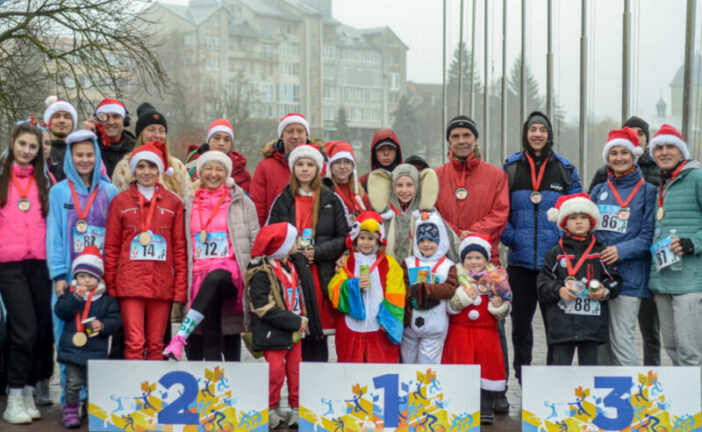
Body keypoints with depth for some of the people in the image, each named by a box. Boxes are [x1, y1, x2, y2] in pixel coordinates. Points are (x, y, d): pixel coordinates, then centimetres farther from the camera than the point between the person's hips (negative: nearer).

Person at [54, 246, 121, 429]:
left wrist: (103, 325, -20)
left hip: (96, 350, 0)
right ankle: (70, 410, 16)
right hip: (72, 347, 0)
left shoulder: (106, 300, 4)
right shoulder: (70, 294, 6)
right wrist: (76, 297, -18)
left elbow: (115, 319, -1)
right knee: (73, 382, 1)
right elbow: (60, 311, -9)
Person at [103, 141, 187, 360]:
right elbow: (111, 246, 8)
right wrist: (110, 286, 2)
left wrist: (180, 289, 4)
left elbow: (180, 248, 9)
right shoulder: (121, 201, 8)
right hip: (130, 282, -1)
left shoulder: (173, 203, 10)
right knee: (134, 342, -9)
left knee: (156, 345, 5)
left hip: (162, 284, 1)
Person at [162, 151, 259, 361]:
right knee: (210, 336, -10)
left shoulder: (241, 202, 12)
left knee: (214, 278, -38)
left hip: (231, 269, -3)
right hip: (200, 272, 3)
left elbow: (255, 242, 10)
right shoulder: (189, 205, 17)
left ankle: (180, 337, -44)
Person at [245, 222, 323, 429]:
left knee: (295, 370, 8)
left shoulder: (297, 265, 10)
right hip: (273, 332, -6)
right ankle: (270, 410, 11)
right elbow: (263, 307, -19)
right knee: (275, 372, -5)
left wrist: (303, 320, 7)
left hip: (295, 331, 7)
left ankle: (297, 408, 18)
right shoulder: (261, 274, -15)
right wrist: (295, 321, -18)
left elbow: (303, 296, 23)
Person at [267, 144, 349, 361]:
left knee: (318, 340, -1)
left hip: (322, 277, -1)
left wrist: (318, 252, -9)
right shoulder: (282, 201, 11)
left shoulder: (332, 200, 8)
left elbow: (346, 238, 4)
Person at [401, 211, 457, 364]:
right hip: (409, 323, 2)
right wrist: (418, 296, -22)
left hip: (435, 327, -2)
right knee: (408, 360, 13)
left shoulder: (448, 266, 1)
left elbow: (450, 288, -14)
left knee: (428, 362, 1)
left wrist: (424, 288, -22)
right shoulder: (408, 263, 5)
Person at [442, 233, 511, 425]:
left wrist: (500, 306, -12)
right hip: (460, 332, -2)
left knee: (488, 366, 4)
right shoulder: (457, 277, 2)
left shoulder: (496, 278, 7)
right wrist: (462, 297, -19)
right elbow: (448, 308, -4)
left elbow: (506, 309, 9)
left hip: (487, 332, 2)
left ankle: (486, 410, 16)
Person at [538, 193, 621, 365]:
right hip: (562, 323, -1)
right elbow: (543, 283, 4)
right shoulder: (555, 253, 6)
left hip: (592, 324, 1)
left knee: (589, 364, 6)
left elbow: (614, 280, 10)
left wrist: (605, 291, -9)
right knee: (560, 365, 1)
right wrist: (559, 290, -13)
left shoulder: (600, 253, 8)